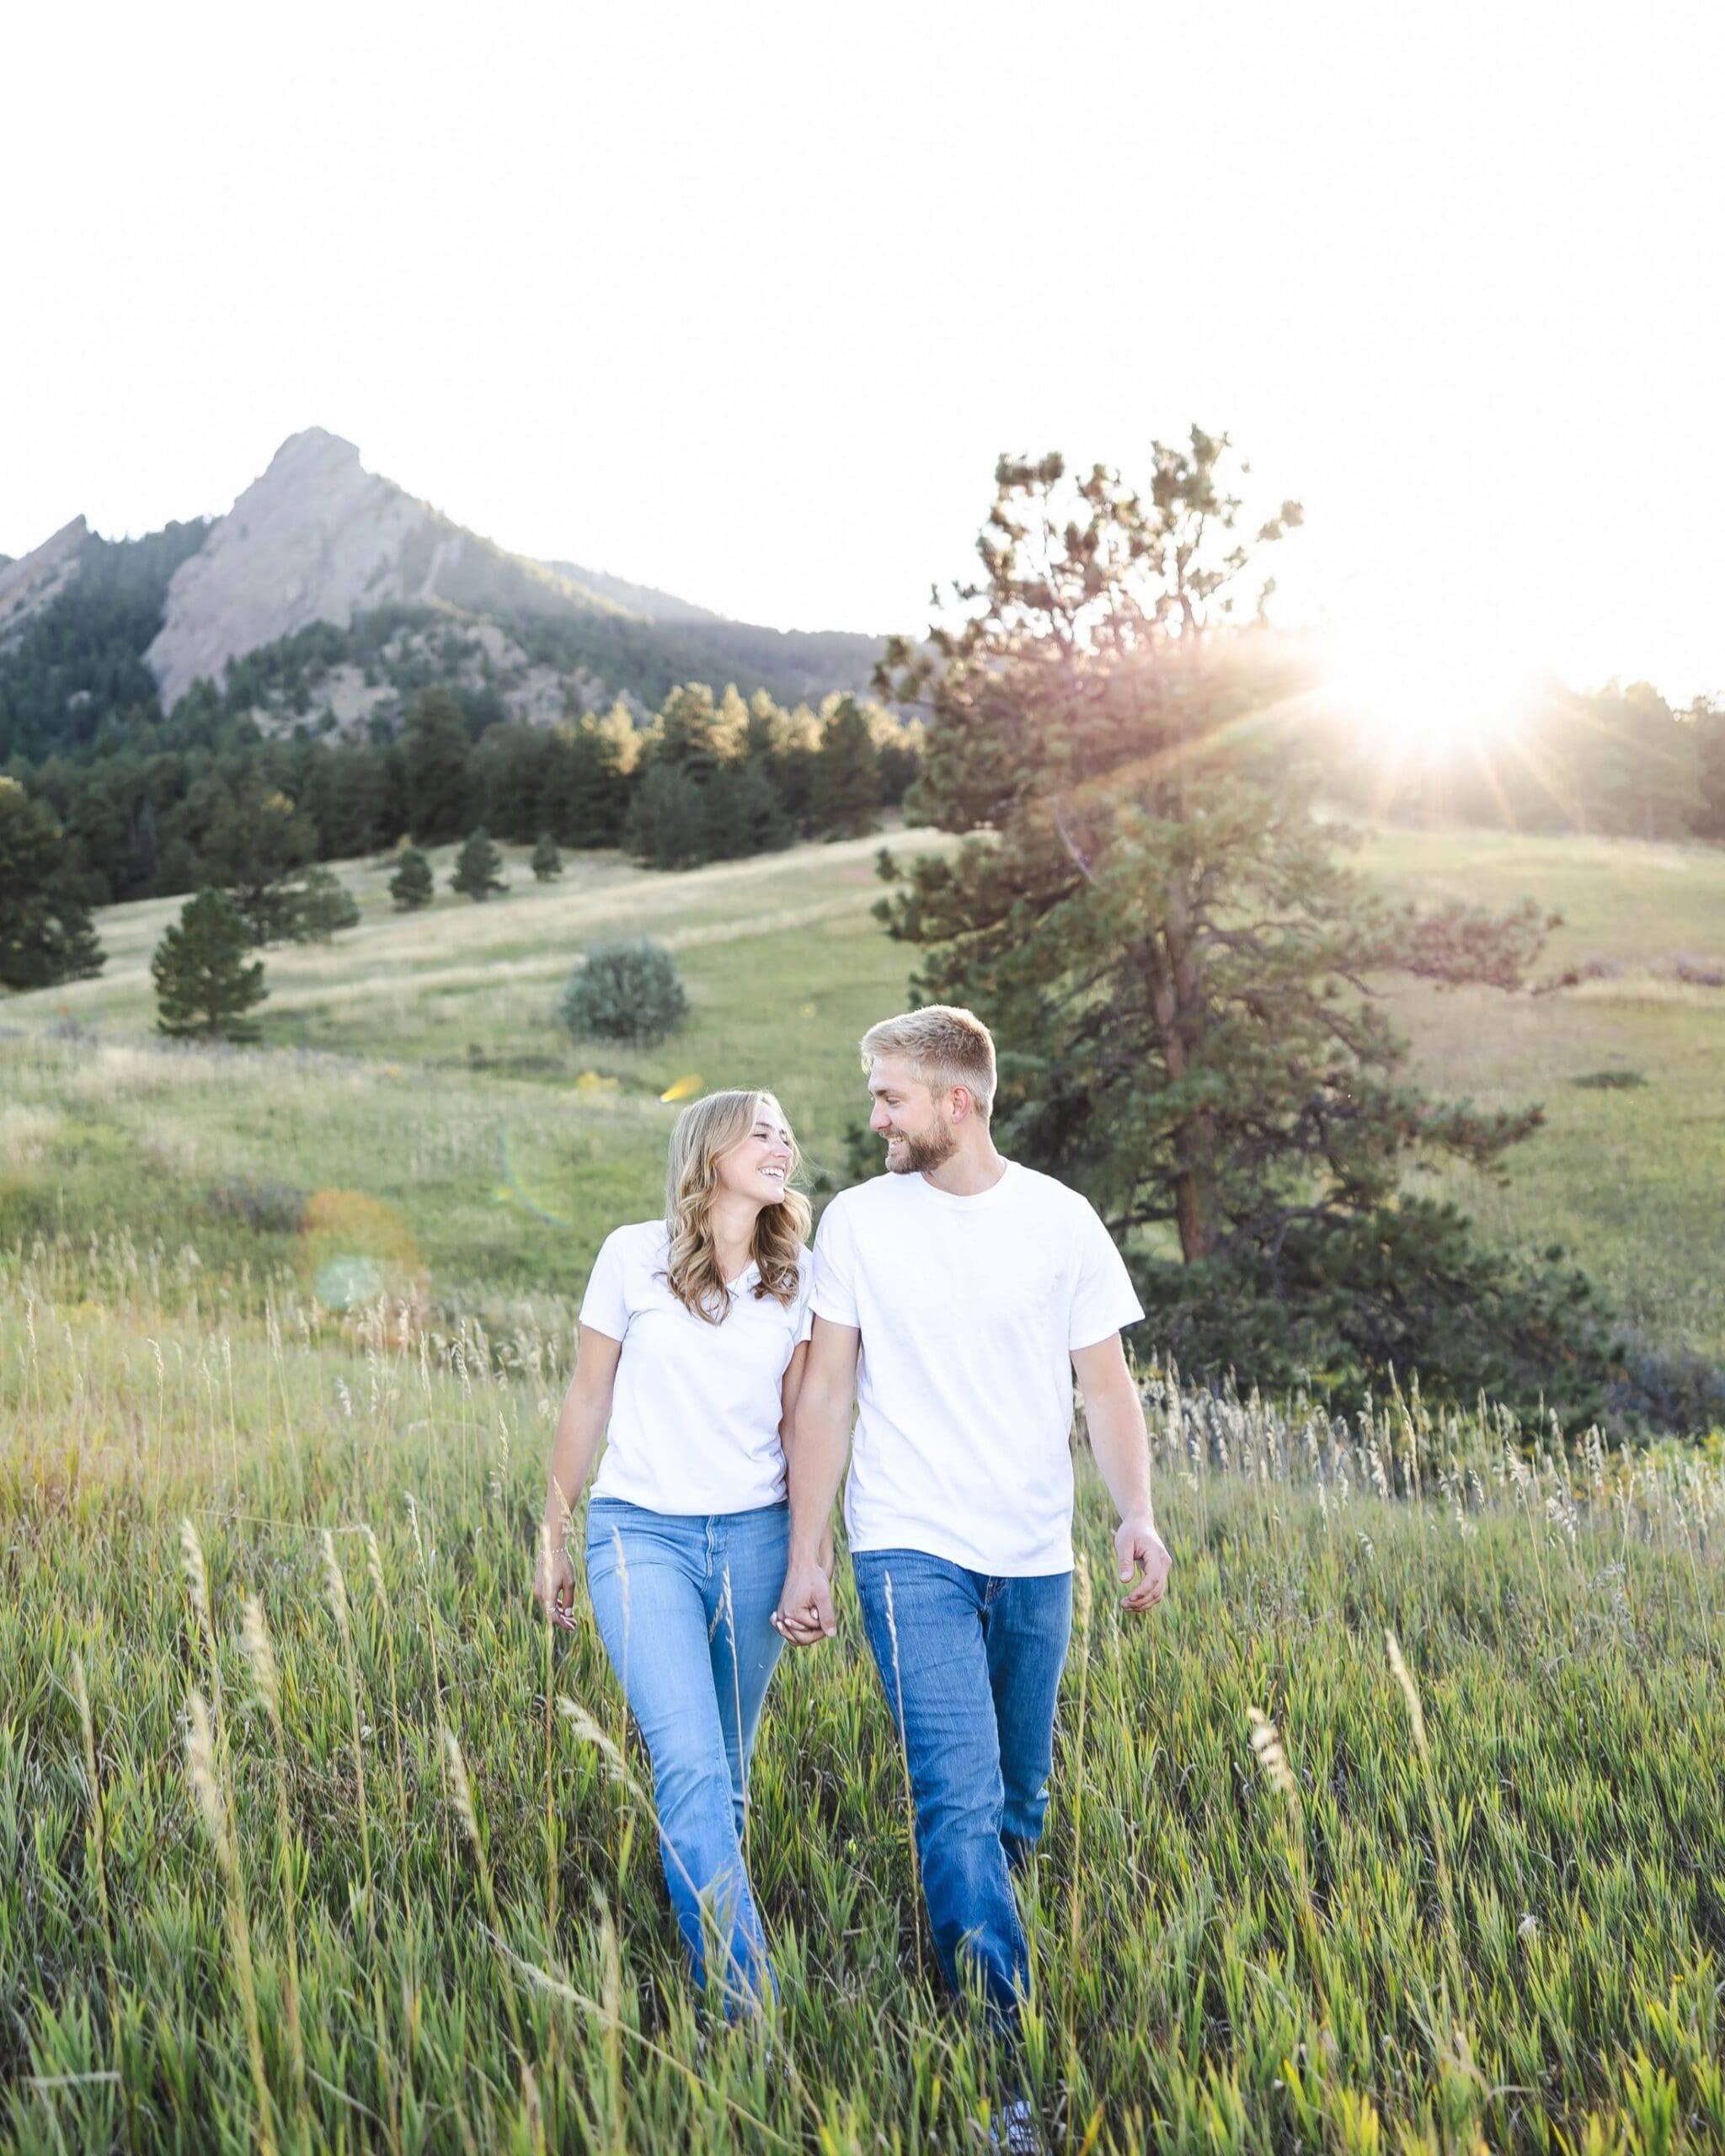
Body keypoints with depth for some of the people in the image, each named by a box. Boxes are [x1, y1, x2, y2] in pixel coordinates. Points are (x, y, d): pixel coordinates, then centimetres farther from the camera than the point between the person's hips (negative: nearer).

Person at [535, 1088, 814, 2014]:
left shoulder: (795, 1275, 5)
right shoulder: (635, 1255, -2)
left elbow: (799, 1422, 11)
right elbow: (587, 1400, 6)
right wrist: (552, 1537, 10)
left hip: (754, 1536, 3)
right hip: (642, 1531, -3)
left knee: (723, 1775, 8)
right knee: (692, 1768, -14)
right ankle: (746, 2005, -12)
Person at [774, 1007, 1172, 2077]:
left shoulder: (1060, 1219, -1)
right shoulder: (858, 1220, -1)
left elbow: (1108, 1387, 3)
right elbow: (825, 1398, 2)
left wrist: (1139, 1513, -14)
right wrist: (806, 1560, -1)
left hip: (1035, 1557, 2)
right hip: (911, 1550, -2)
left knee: (1019, 1804, 14)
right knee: (962, 1799, -12)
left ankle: (971, 1946, 39)